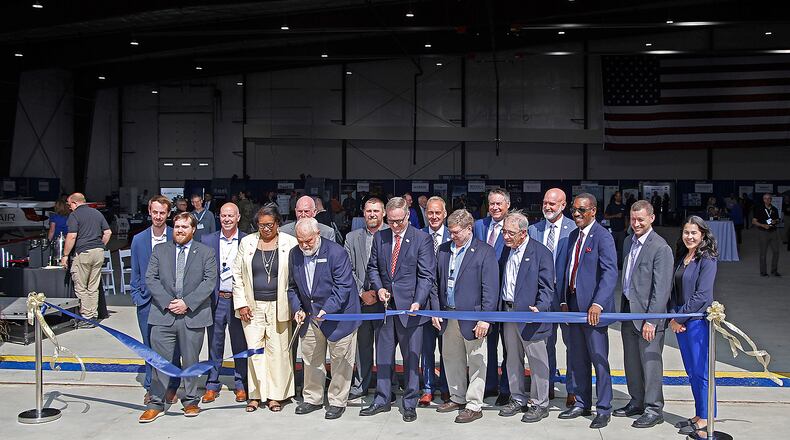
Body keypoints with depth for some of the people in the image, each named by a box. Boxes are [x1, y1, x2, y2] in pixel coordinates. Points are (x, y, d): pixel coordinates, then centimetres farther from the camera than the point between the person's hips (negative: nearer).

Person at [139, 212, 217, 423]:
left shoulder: (206, 252, 5)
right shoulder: (159, 250, 10)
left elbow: (210, 281, -3)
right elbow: (151, 279, 3)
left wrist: (187, 302, -12)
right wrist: (168, 302, -9)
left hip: (193, 315, -1)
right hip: (163, 314, 1)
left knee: (190, 361, 8)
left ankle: (190, 401, 21)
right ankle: (156, 404, 8)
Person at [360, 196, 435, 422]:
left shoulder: (422, 239, -6)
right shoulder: (379, 237, 7)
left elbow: (426, 275, -9)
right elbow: (372, 267, 15)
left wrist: (418, 302, -20)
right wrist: (378, 288, -3)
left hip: (410, 307, -4)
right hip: (386, 304, 4)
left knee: (411, 358, 4)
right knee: (383, 356, 12)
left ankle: (409, 404, 16)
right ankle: (382, 400, 24)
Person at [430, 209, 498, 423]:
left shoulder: (485, 252, -7)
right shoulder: (444, 249, 9)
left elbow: (490, 288, -10)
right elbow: (436, 282, 14)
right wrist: (435, 310, 6)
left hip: (472, 318, -6)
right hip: (447, 316, 6)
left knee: (476, 362, 2)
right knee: (451, 358, 15)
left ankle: (474, 405, 11)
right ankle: (457, 398, 31)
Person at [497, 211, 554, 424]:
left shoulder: (540, 252, -11)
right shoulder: (506, 250, 9)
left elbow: (547, 287, -12)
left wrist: (540, 308, -25)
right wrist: (500, 307, 8)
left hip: (530, 313, -7)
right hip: (508, 311, 7)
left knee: (537, 360, 2)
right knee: (513, 359, 15)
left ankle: (539, 404, 13)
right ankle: (518, 399, 28)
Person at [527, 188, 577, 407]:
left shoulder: (574, 229, -7)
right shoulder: (534, 230, 7)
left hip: (566, 292, -4)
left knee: (571, 342, 4)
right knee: (545, 342, 13)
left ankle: (572, 389, 15)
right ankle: (547, 386, 26)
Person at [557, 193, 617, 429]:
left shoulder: (602, 236, -11)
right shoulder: (573, 236, 14)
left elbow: (610, 273, -20)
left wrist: (598, 304, -28)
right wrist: (564, 301, 11)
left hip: (593, 308, -8)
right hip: (574, 305, 8)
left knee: (599, 360, 0)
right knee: (578, 359, 15)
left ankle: (604, 409, 10)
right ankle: (582, 404, 27)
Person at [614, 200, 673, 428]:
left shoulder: (661, 248, -14)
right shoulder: (629, 242, 11)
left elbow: (661, 288, -17)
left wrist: (651, 320, -19)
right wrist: (623, 308, 16)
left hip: (648, 315, -8)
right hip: (628, 311, 8)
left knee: (650, 362, 0)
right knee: (631, 362, 16)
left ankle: (653, 409, 11)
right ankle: (637, 402, 30)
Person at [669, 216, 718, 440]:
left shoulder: (707, 260, -10)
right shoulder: (680, 258, 13)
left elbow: (702, 295, -16)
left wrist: (680, 316, -13)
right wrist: (673, 317, 1)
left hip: (698, 321, -7)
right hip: (680, 322, 7)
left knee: (701, 371, -3)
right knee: (691, 371, 13)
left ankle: (705, 421, 5)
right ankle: (699, 415, 22)